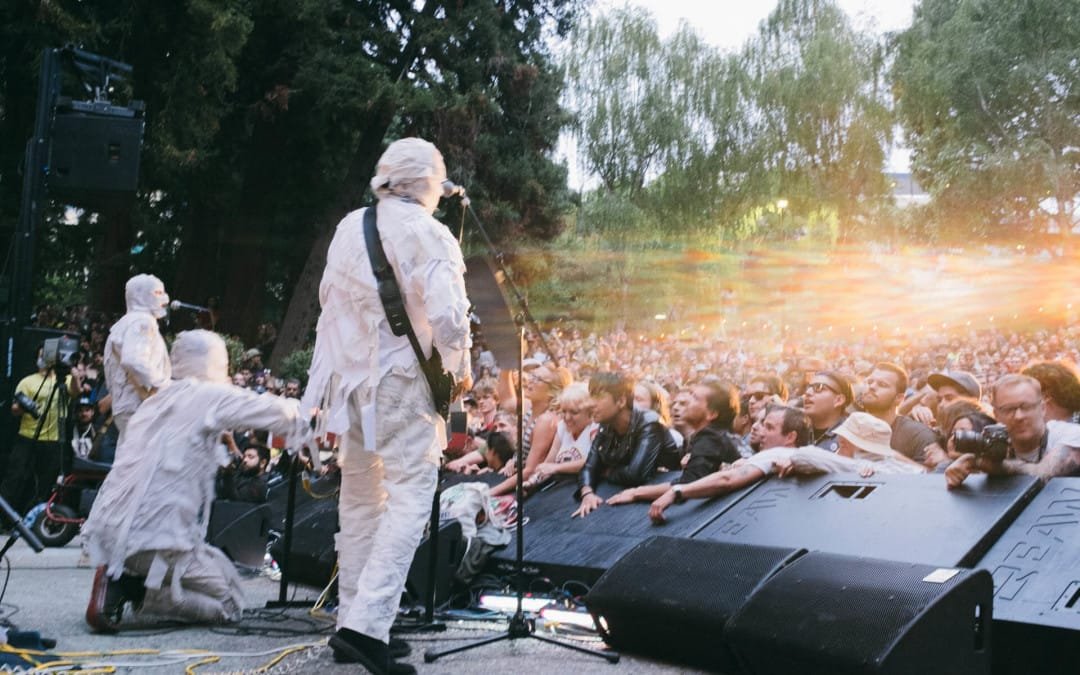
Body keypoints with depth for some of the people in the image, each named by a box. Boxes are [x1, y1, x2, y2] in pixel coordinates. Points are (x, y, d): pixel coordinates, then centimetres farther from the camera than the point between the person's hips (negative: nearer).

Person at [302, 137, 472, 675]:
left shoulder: (348, 227, 9)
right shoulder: (429, 236, -10)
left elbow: (329, 300, 14)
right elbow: (447, 316, -17)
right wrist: (461, 371, -1)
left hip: (349, 374, 7)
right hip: (401, 379, -6)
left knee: (360, 497, 15)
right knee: (409, 498, -5)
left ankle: (350, 618, 19)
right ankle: (367, 624, -16)